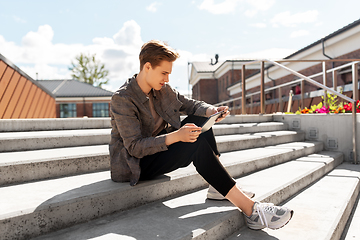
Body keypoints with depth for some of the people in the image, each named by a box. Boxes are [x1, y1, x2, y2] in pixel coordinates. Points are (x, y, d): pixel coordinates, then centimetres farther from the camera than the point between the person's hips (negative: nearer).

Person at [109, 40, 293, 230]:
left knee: (200, 120, -4)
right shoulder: (122, 99, -21)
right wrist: (175, 136, -37)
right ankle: (250, 209, -25)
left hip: (158, 149, 8)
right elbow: (134, 147, -26)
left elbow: (189, 104, 9)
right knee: (197, 143, -27)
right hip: (136, 165, -8)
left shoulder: (162, 89, 2)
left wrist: (211, 110, -13)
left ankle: (218, 186, -4)